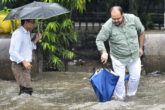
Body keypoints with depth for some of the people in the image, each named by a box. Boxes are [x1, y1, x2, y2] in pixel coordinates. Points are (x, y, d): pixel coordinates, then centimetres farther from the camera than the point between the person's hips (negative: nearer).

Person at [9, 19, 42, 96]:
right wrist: (24, 61, -30)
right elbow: (12, 52, -22)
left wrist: (36, 40, 8)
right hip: (19, 66, -10)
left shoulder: (27, 33, 15)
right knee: (27, 89, -17)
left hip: (25, 66, 10)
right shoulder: (18, 33, -16)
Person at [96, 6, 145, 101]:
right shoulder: (108, 26, -23)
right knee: (119, 79, 1)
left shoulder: (133, 19, -16)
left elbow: (141, 32, 1)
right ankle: (120, 98, 21)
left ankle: (131, 95, 32)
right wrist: (104, 52, -31)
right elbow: (99, 40, -15)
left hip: (134, 56, 3)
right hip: (118, 58, -3)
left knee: (135, 77, 10)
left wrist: (140, 48, 5)